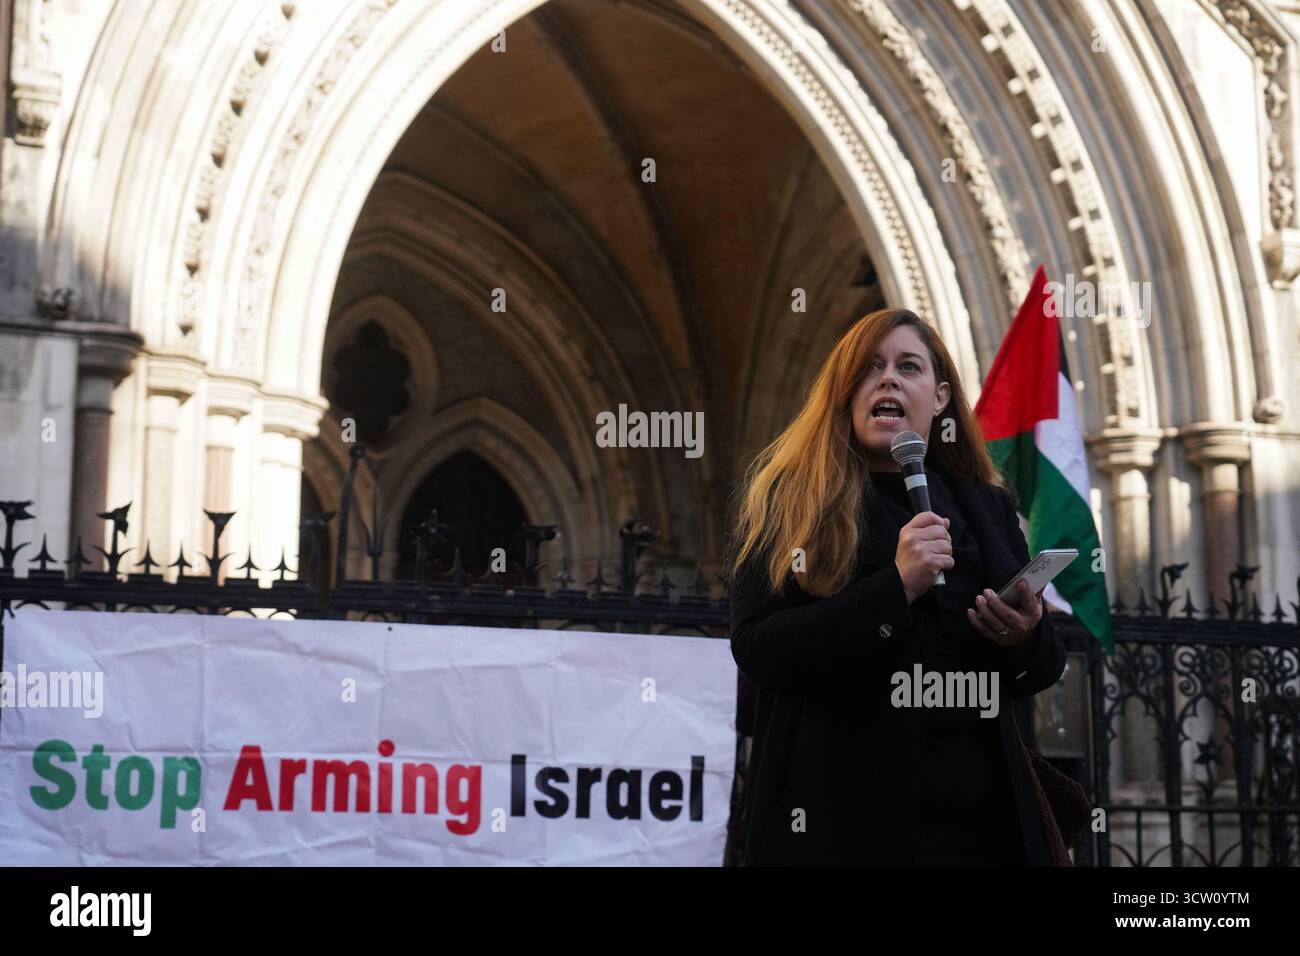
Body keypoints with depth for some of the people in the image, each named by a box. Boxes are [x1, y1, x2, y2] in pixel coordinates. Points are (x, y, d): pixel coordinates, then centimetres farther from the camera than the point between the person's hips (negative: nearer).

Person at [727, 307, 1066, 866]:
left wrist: (1026, 640, -7)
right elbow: (758, 652, -13)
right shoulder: (786, 500, -2)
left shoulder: (986, 506, 10)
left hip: (977, 814, 4)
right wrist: (894, 587, -23)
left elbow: (1039, 670, 16)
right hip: (841, 815, -4)